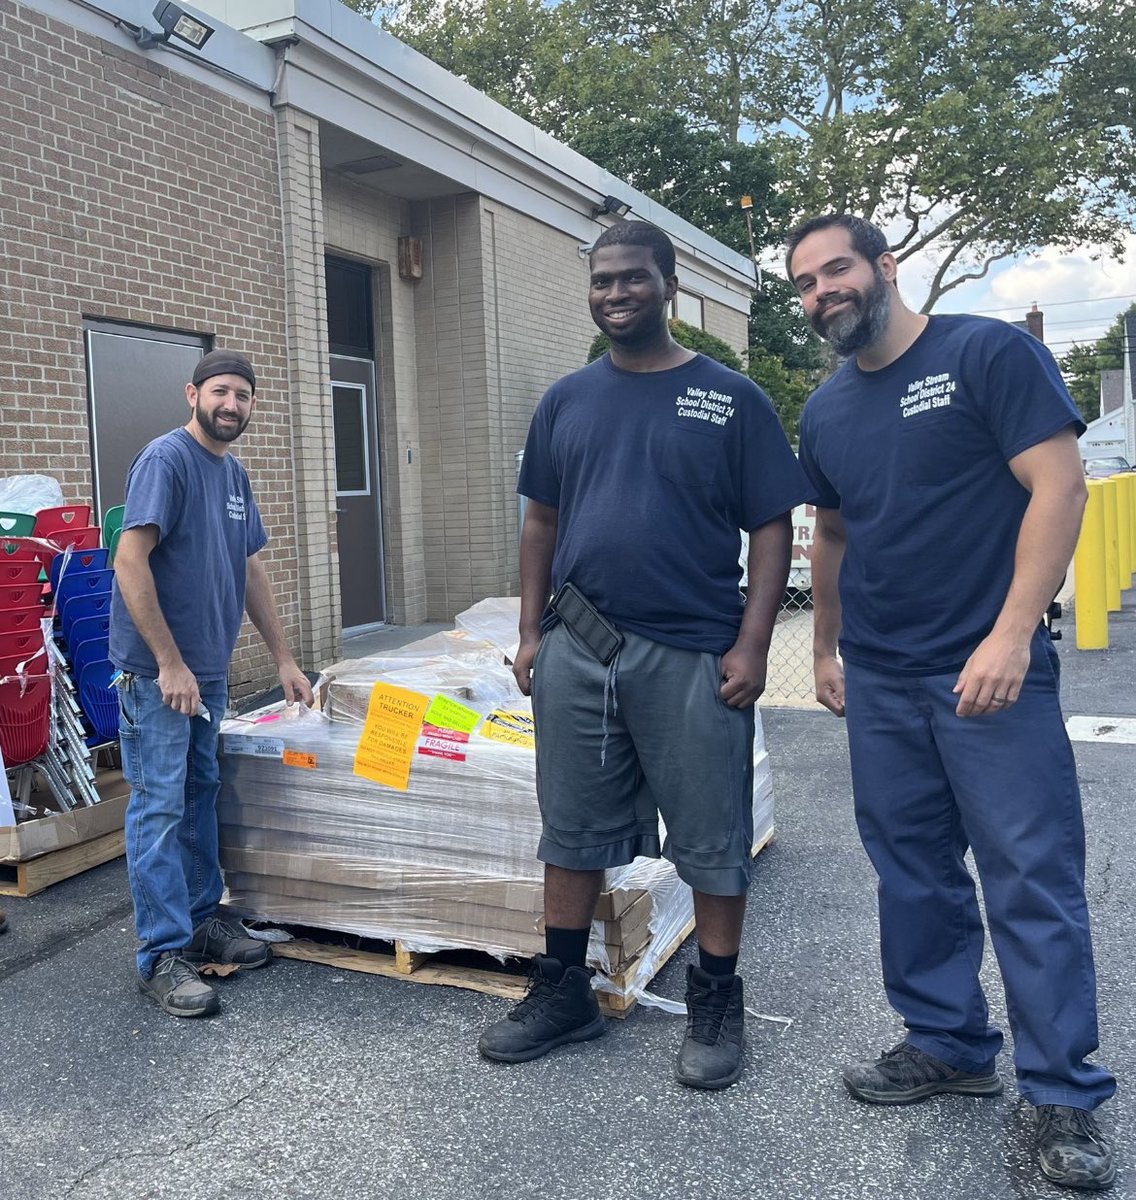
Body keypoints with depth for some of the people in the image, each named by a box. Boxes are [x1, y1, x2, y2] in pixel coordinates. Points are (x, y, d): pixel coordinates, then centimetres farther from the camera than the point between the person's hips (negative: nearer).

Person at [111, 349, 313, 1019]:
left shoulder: (235, 474, 13)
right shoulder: (166, 460, -13)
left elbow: (251, 571, 18)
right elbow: (130, 560, -20)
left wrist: (284, 659, 17)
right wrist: (170, 663, -20)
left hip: (209, 669, 8)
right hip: (157, 671, -8)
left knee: (200, 796, 16)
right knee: (160, 806, -3)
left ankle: (202, 918, 28)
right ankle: (163, 956, 5)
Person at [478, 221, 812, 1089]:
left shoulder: (730, 399, -1)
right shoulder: (567, 401, 10)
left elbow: (772, 528, -3)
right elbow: (542, 522, 14)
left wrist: (752, 645, -11)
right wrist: (531, 633, 7)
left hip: (695, 657, -3)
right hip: (577, 651, 4)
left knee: (713, 839, 7)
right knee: (573, 830, 13)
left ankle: (718, 1004, 25)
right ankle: (563, 993, 29)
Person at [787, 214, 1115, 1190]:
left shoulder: (988, 354, -6)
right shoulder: (826, 411, 12)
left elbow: (1058, 486, -13)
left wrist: (1011, 634, -20)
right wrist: (827, 649, 20)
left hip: (992, 671, -6)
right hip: (879, 681, 6)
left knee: (1033, 880, -1)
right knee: (913, 875, 12)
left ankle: (1064, 1093, 13)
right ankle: (949, 1045, 29)